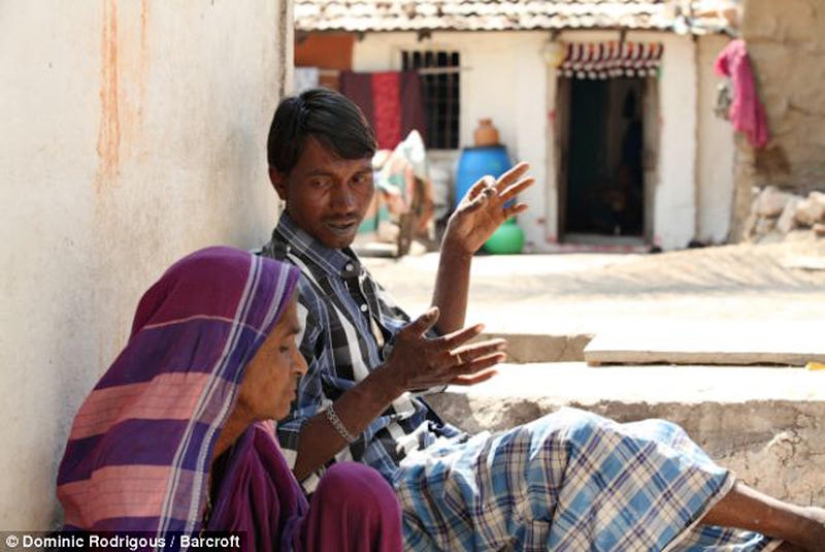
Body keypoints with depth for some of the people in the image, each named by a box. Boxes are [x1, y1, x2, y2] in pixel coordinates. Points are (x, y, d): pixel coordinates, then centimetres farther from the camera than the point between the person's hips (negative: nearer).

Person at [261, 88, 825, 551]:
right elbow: (288, 460, -20)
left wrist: (459, 250, 16)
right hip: (388, 505, -10)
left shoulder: (342, 269, 18)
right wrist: (390, 380, -32)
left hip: (428, 463, 10)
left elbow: (426, 365, 25)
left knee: (651, 446, -3)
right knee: (570, 446, -27)